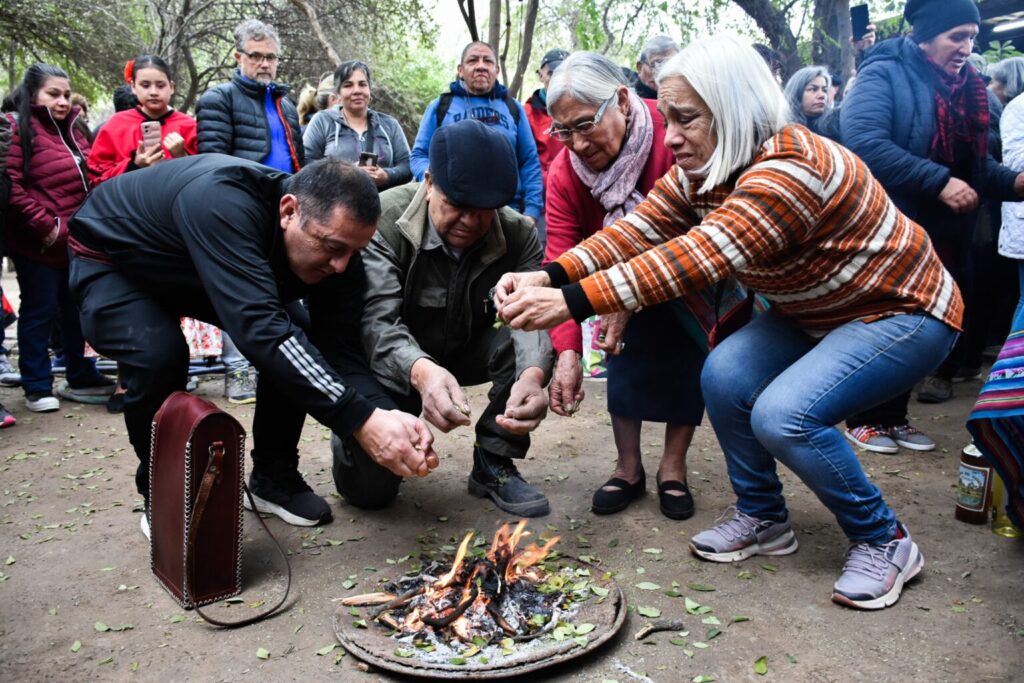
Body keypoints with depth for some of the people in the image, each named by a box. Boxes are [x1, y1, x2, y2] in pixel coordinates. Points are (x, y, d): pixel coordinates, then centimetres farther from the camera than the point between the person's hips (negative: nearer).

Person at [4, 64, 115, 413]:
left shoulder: (71, 131, 15)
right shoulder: (19, 131, -8)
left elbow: (88, 180, 23)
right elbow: (11, 190, -17)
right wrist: (46, 228, -19)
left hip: (77, 243, 7)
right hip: (38, 245, -7)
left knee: (78, 311, 14)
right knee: (40, 313, 1)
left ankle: (81, 378, 26)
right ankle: (37, 387, 12)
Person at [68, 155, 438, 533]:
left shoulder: (331, 243, -23)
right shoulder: (223, 204, -44)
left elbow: (340, 347, -22)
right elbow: (259, 327, -52)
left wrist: (384, 416, -41)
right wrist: (361, 420, -54)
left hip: (192, 274, 6)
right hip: (111, 258, -5)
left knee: (298, 338, -12)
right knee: (159, 355, -32)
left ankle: (273, 476, 7)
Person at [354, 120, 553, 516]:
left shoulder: (518, 234, -15)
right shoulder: (384, 219, -25)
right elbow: (376, 320, -34)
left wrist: (532, 375, -52)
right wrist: (421, 372, -57)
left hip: (465, 349, 3)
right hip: (396, 361, -2)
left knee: (524, 344, -27)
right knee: (367, 487, -14)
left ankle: (494, 466, -7)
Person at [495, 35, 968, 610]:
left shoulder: (790, 169, -33)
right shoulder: (697, 173, -4)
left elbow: (698, 258, -43)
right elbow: (638, 229, -15)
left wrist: (572, 301, -47)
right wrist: (547, 276, -30)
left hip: (904, 310, -8)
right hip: (813, 315, 8)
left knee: (784, 415, -26)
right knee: (725, 376, -14)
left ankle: (884, 541, -1)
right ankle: (764, 519, 7)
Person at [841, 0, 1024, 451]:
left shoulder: (967, 89, 14)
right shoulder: (884, 75, -9)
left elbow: (978, 165, 16)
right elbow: (864, 142, -25)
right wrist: (938, 182, -26)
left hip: (943, 235, 7)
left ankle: (894, 417, 24)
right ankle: (864, 420, 15)